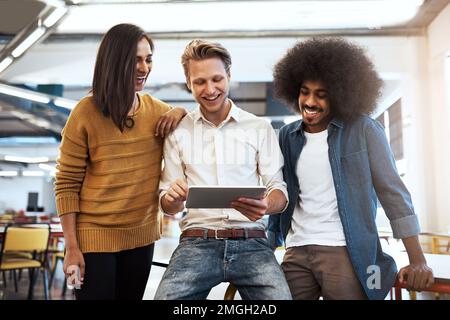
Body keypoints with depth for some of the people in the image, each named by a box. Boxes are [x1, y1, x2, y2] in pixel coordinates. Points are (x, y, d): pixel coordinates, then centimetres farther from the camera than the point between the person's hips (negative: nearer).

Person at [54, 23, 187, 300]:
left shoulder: (157, 109, 2)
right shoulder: (87, 112, -10)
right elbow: (67, 185, -8)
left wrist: (180, 112, -7)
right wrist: (72, 248, -11)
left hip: (142, 236, 4)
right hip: (95, 238, -4)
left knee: (132, 295, 16)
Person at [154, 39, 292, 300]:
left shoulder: (260, 129, 8)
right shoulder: (178, 132, 11)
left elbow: (280, 192, 6)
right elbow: (168, 205, 13)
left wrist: (265, 206, -18)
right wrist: (174, 198, -12)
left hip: (251, 242, 0)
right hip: (197, 243, 1)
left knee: (280, 295, -25)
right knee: (166, 296, -24)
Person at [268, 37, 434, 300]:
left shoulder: (363, 129, -3)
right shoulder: (288, 136, 8)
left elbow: (393, 192, -4)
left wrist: (417, 260, -9)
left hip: (346, 253, -3)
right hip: (296, 253, 4)